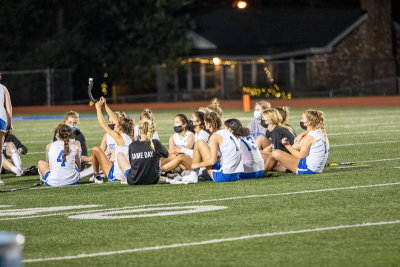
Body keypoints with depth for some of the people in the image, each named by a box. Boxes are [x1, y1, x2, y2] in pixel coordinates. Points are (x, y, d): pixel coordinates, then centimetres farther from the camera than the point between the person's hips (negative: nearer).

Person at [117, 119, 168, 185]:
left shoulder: (132, 146, -10)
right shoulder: (155, 143, -12)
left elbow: (131, 162, 6)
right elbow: (166, 155, 8)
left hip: (133, 181, -1)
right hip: (153, 181, 1)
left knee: (119, 154, 21)